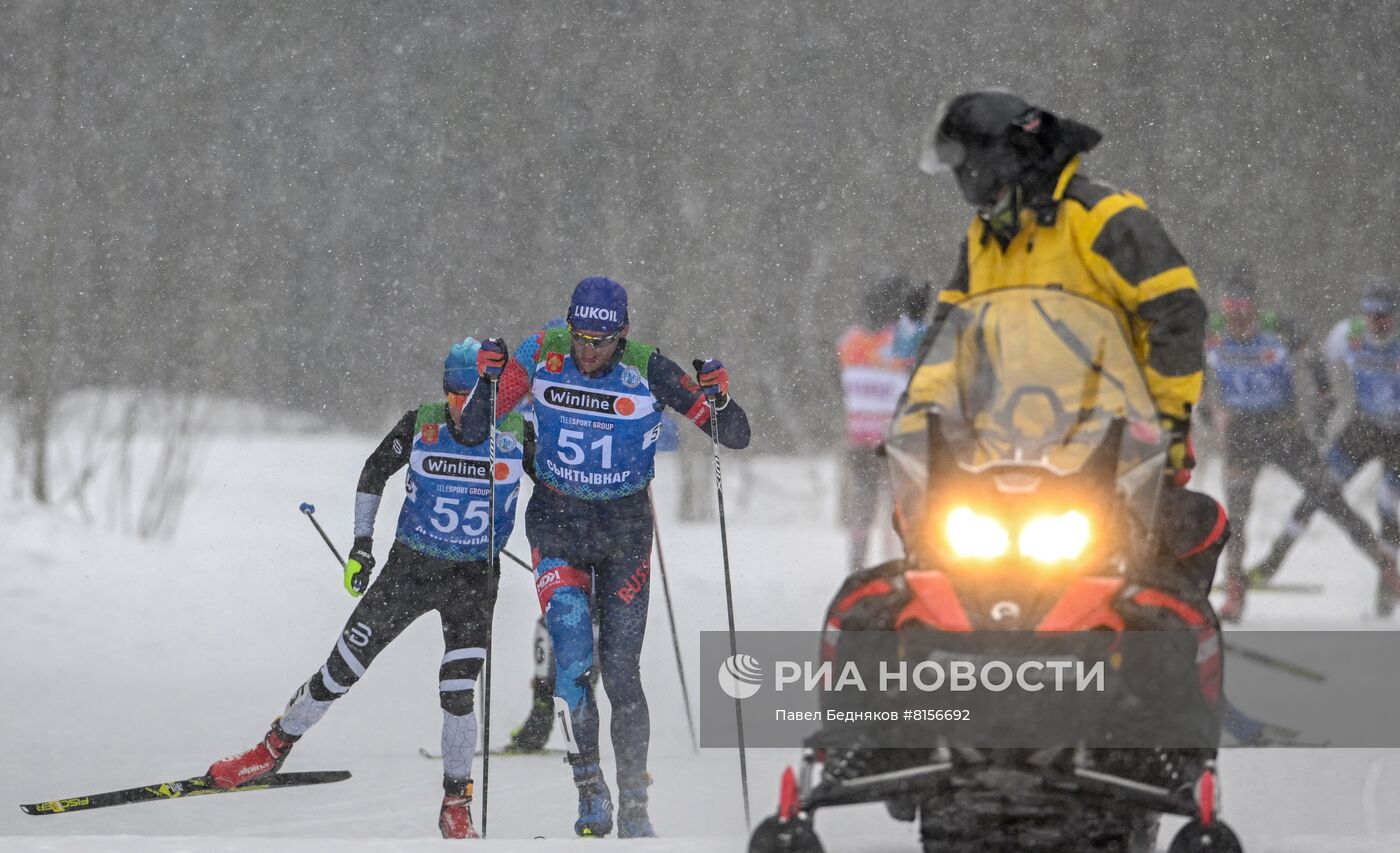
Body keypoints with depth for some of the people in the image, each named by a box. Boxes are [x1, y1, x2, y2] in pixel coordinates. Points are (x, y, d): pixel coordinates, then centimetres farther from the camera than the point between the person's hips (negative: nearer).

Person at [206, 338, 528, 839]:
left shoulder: (517, 436, -10)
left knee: (459, 692, -14)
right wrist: (361, 543, 4)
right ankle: (275, 748, 24)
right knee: (342, 670, 4)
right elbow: (375, 470, 6)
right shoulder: (420, 426, -10)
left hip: (474, 579, -1)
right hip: (409, 567, 1)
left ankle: (456, 803, 1)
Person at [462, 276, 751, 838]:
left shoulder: (647, 373, -14)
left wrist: (719, 398, -33)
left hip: (625, 528, 0)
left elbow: (735, 438, -12)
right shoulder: (541, 359, -11)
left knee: (621, 672, 1)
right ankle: (589, 786, -3)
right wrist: (487, 382, -24)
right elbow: (471, 431, -6)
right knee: (572, 654, -18)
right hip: (557, 522, 0)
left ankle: (634, 809, 14)